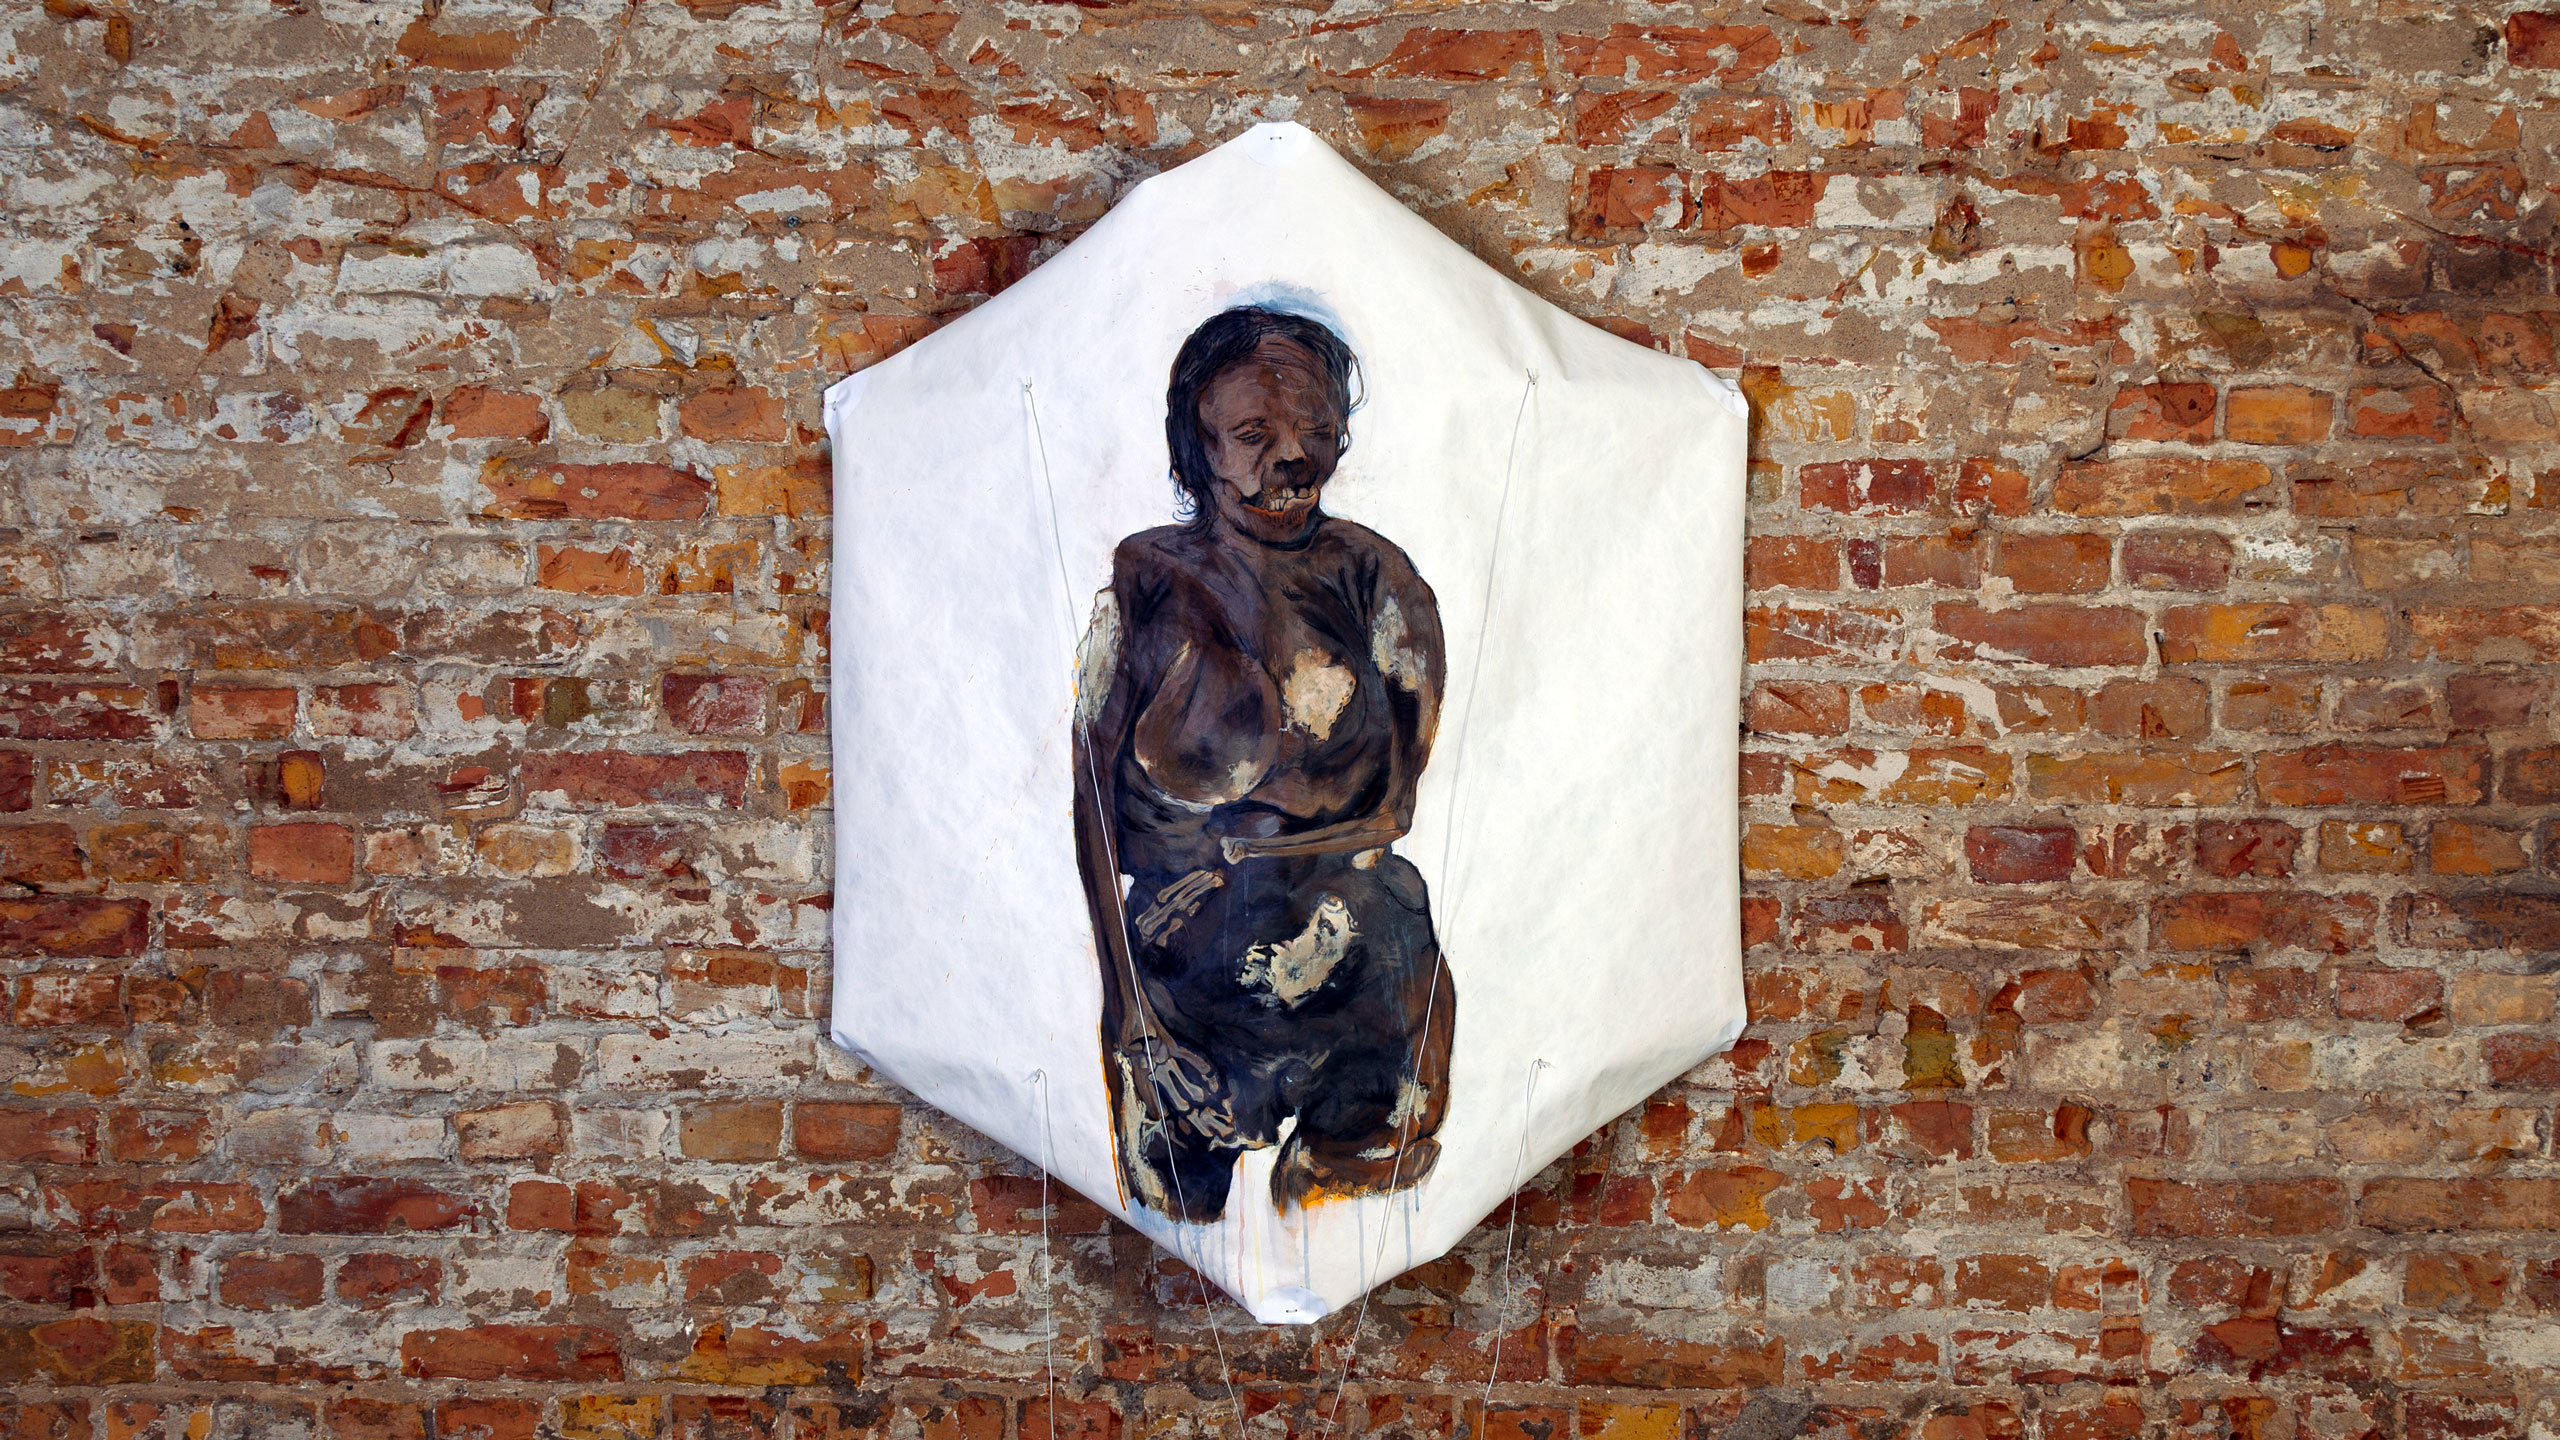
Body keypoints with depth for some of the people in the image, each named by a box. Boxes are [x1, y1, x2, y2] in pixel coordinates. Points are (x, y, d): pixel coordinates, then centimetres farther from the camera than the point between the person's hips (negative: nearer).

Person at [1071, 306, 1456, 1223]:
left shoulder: (1378, 581, 1)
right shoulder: (1146, 583, -1)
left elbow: (1407, 811, -1)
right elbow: (1093, 803, -5)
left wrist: (1241, 859, -10)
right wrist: (1127, 1002, -11)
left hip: (1350, 959, 1)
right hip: (1174, 966, 0)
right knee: (1173, 1211, 4)